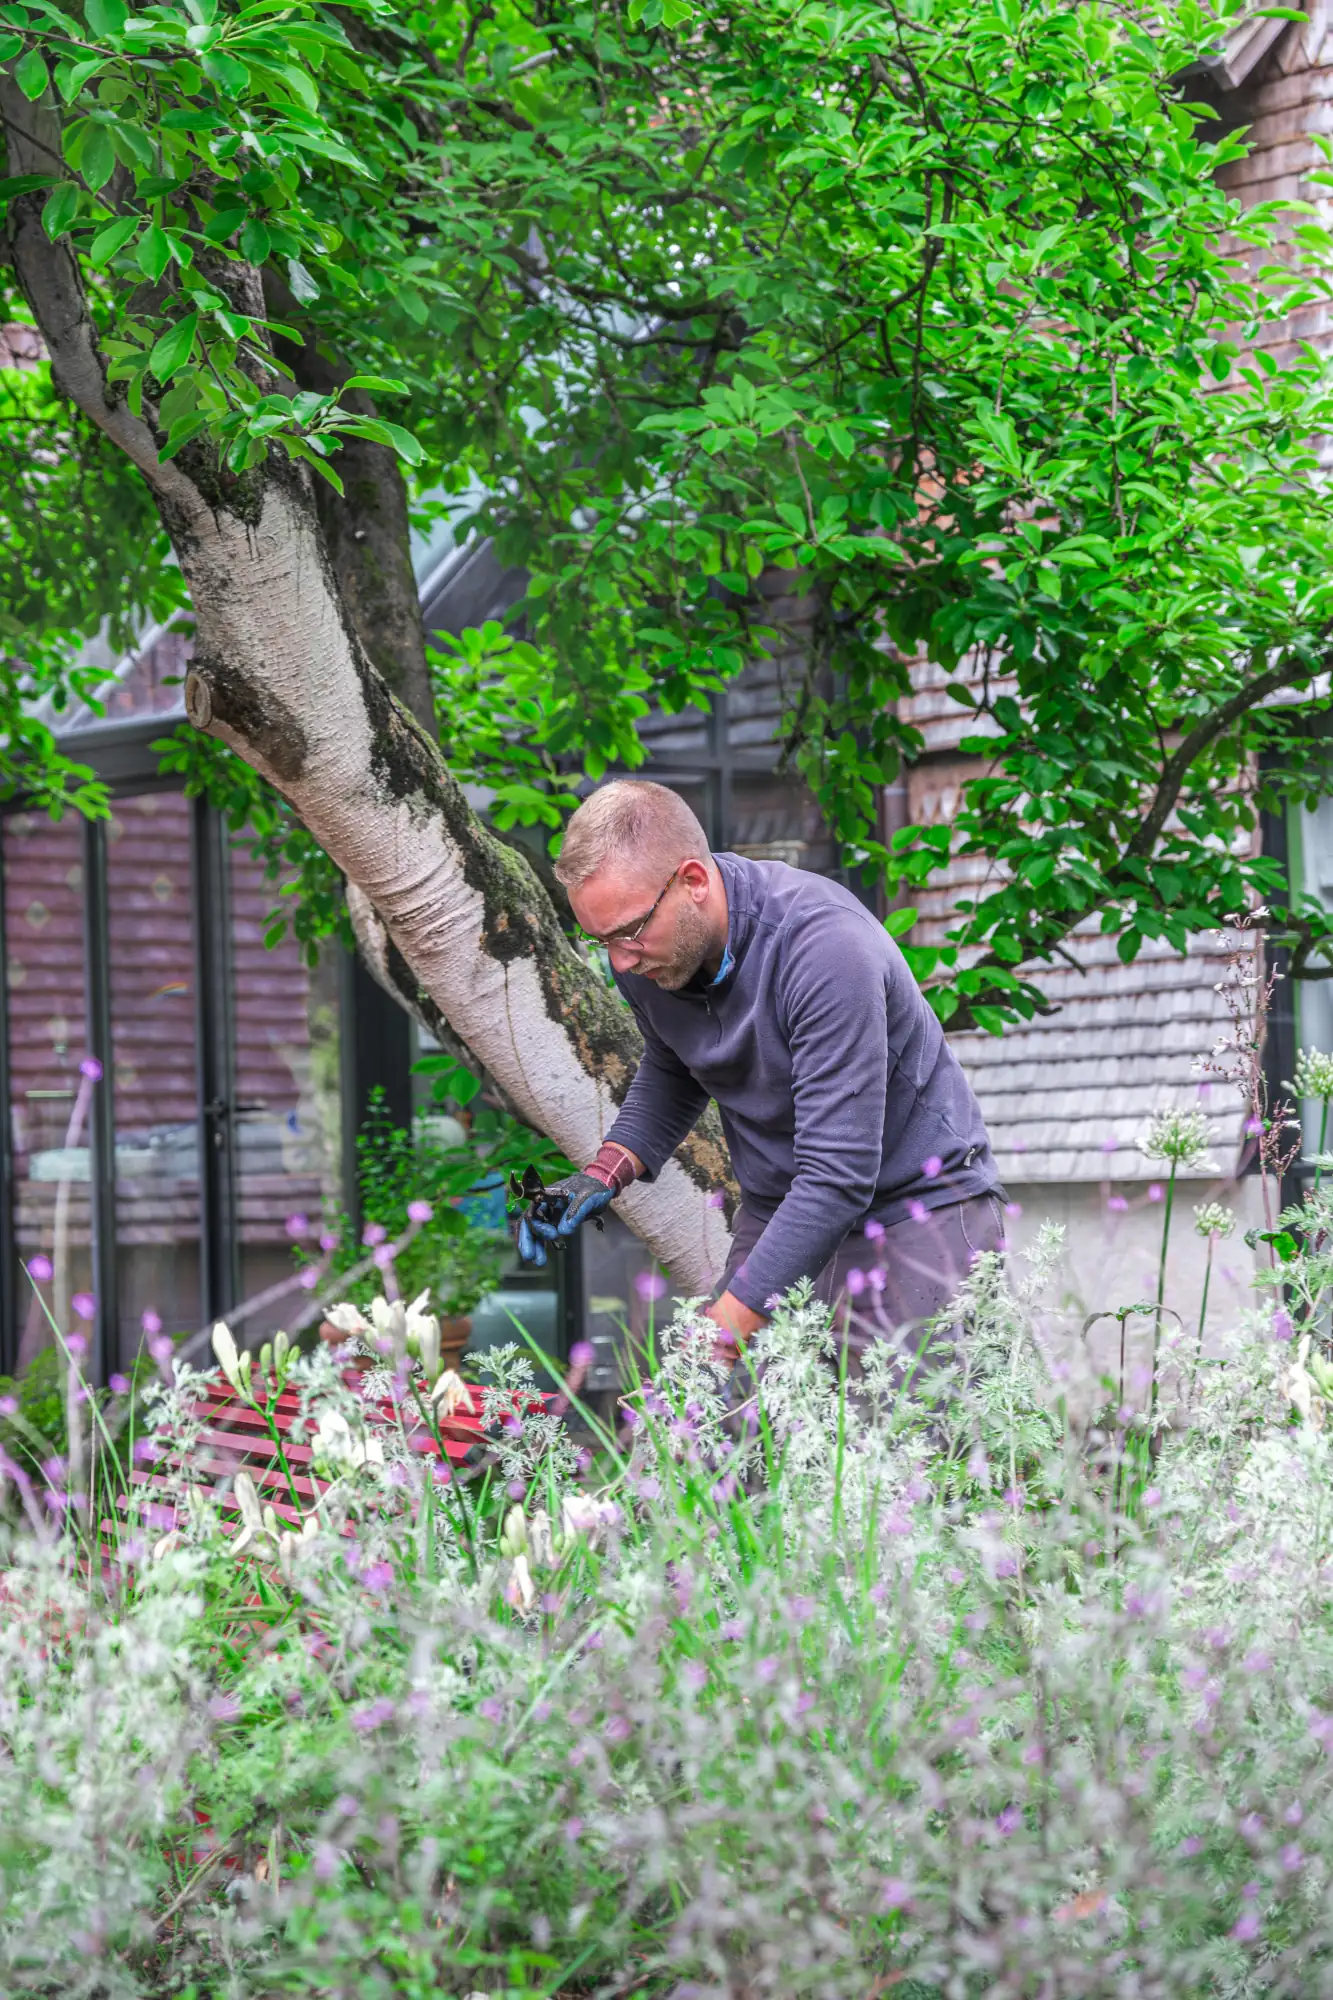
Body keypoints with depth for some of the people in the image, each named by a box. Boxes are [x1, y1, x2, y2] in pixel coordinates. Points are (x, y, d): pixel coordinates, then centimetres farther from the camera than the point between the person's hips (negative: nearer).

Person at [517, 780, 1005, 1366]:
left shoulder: (824, 945, -29)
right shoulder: (645, 951, -6)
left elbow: (837, 1176, -32)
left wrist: (724, 1333, -35)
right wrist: (607, 1172, 0)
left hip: (916, 1206, -6)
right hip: (777, 1213, 6)